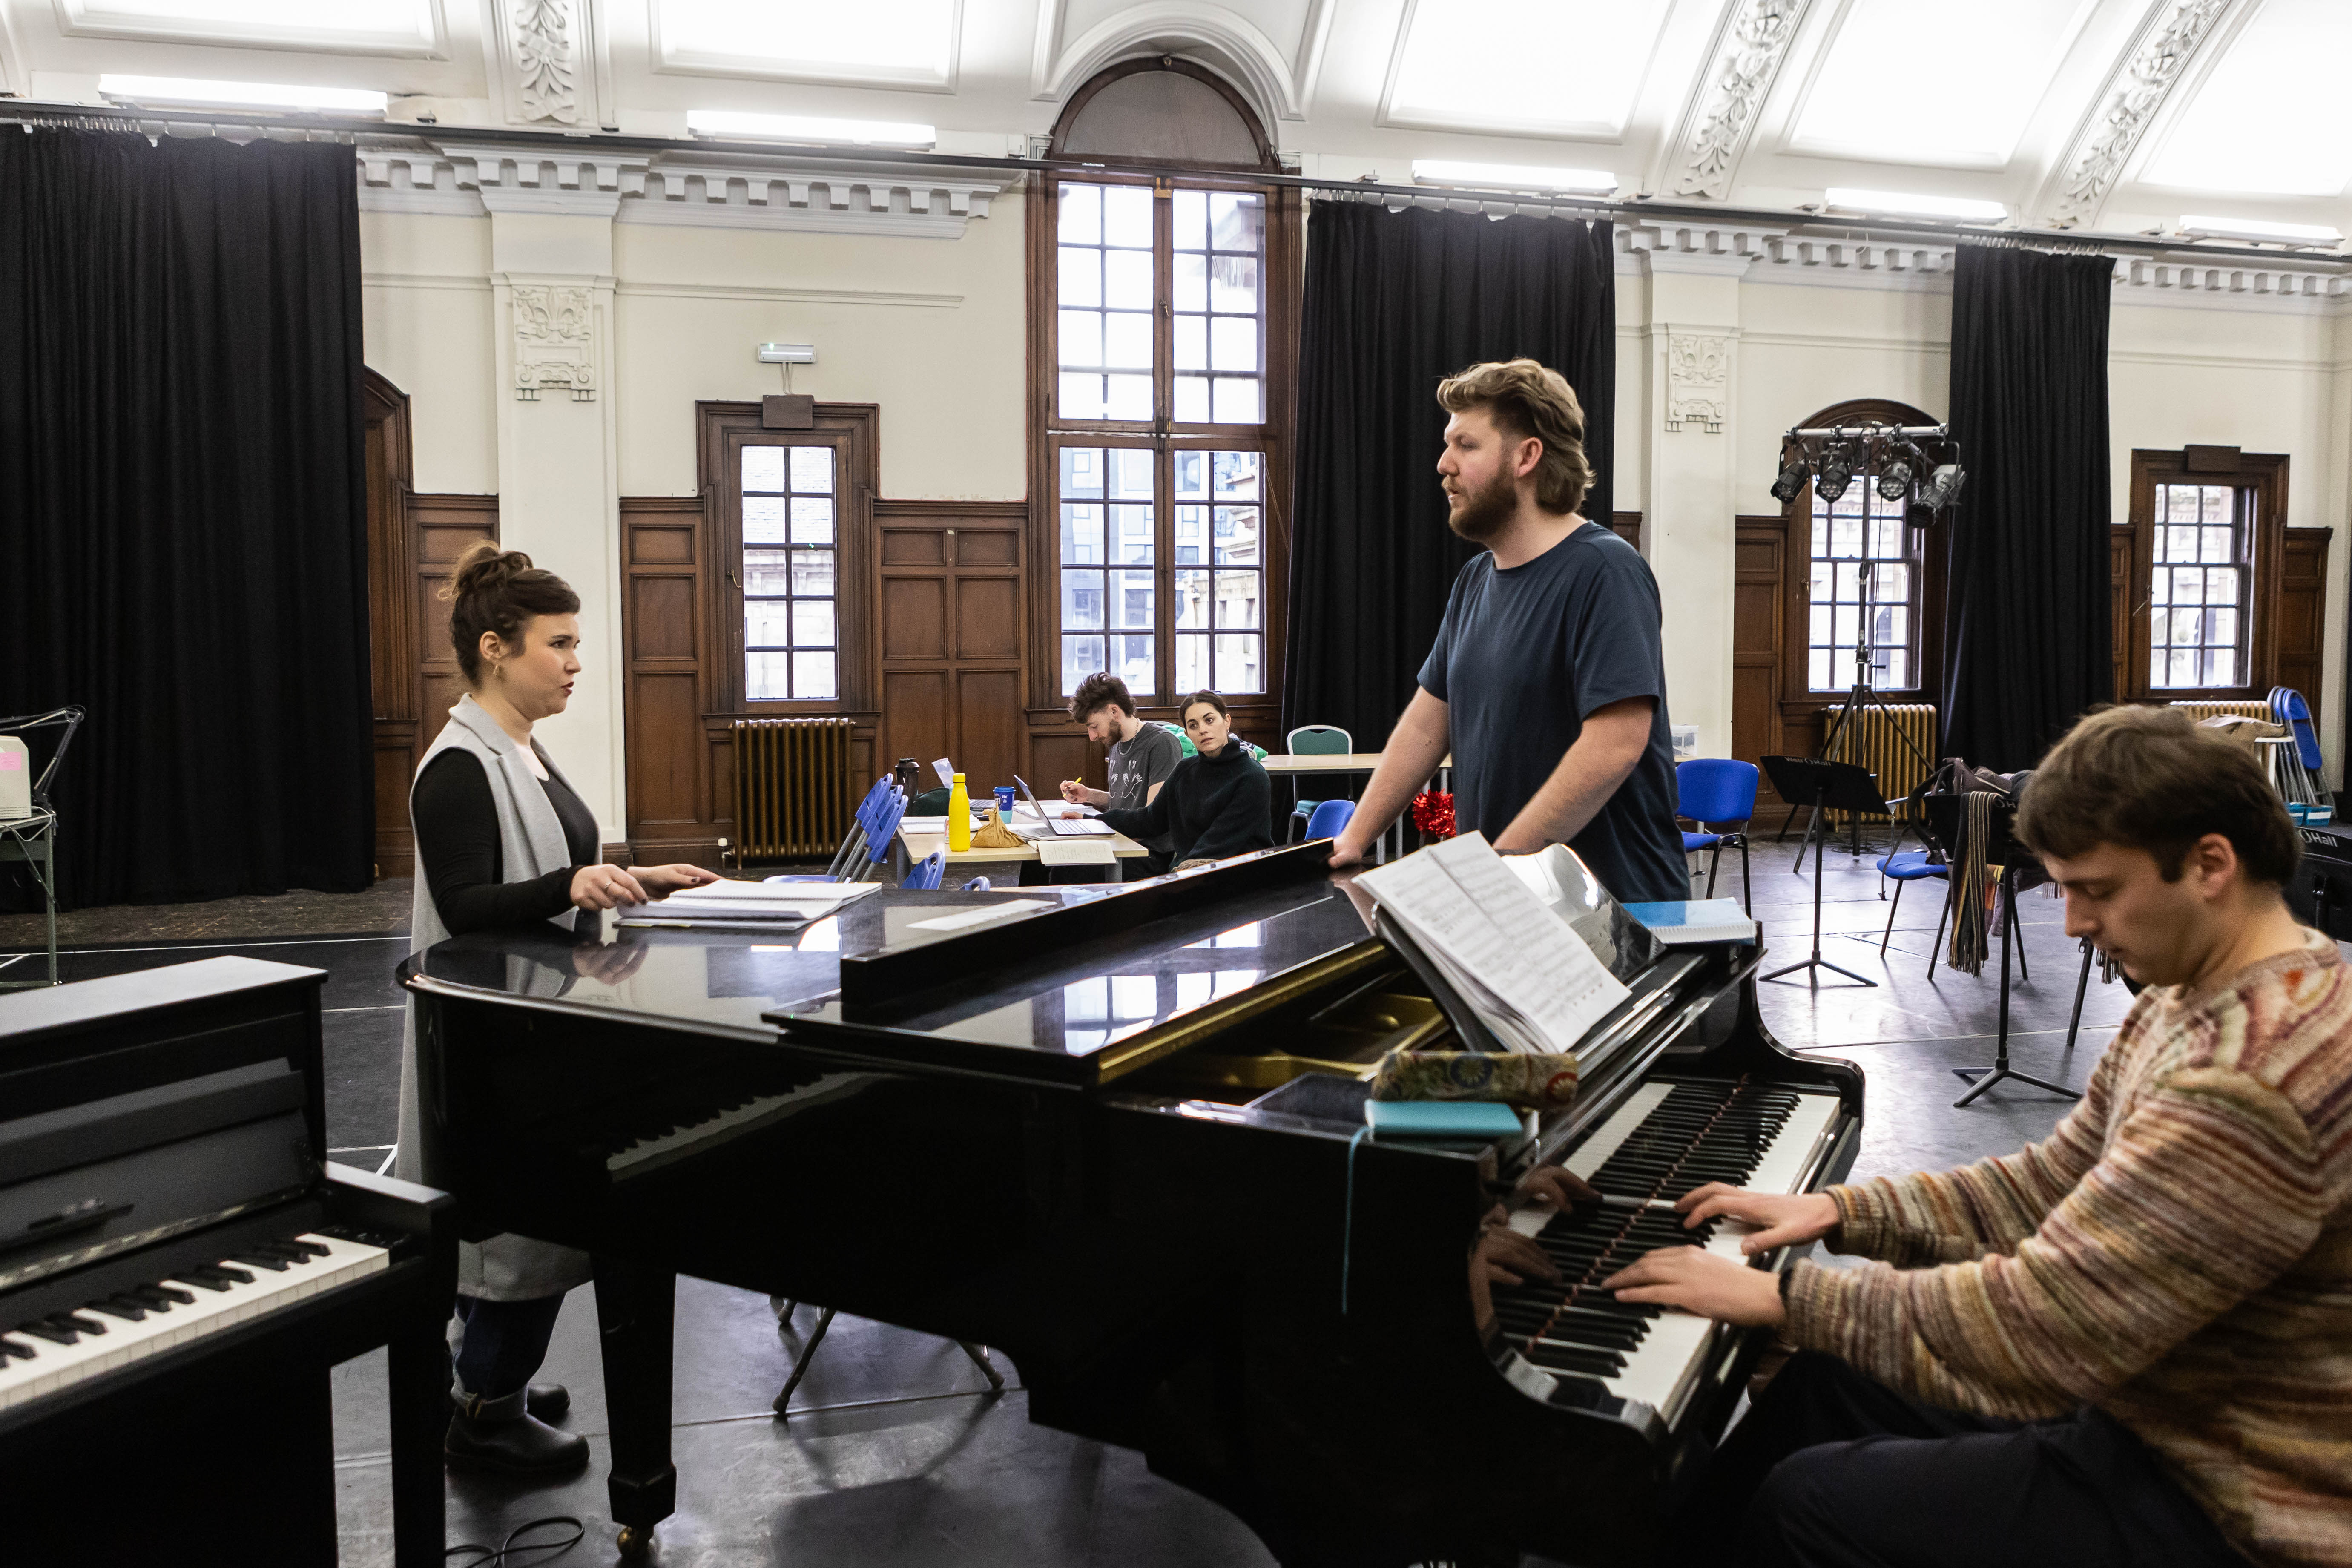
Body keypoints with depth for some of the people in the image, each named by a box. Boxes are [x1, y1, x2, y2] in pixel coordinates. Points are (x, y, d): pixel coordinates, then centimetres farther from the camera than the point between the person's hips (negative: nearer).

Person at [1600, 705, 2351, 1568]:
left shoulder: (2255, 1073, -31)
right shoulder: (2191, 998, 3)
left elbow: (2037, 1329, -32)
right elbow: (2054, 1184, 9)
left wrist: (1787, 1295, -23)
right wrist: (1842, 1211, 0)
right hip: (2156, 1394, 10)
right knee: (1826, 1380, 14)